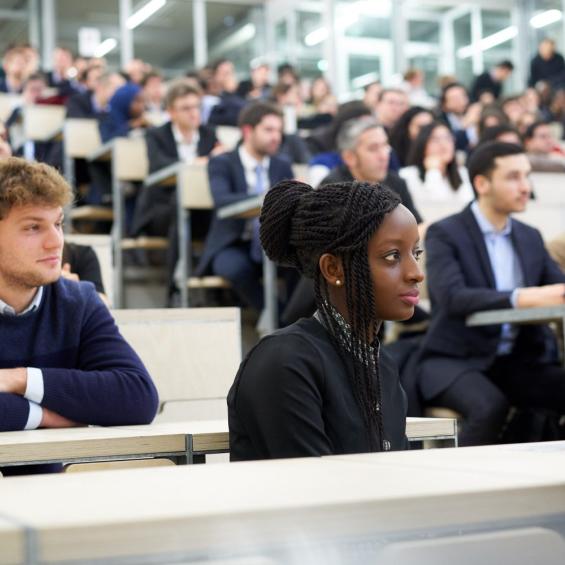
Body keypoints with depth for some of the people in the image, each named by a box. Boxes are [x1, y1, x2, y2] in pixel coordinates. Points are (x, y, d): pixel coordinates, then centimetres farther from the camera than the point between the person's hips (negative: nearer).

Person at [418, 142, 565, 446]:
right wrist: (522, 298, -34)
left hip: (517, 362, 6)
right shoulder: (444, 234, -5)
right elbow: (451, 297, -22)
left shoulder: (530, 237, 15)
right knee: (490, 406, -35)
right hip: (455, 361, -5)